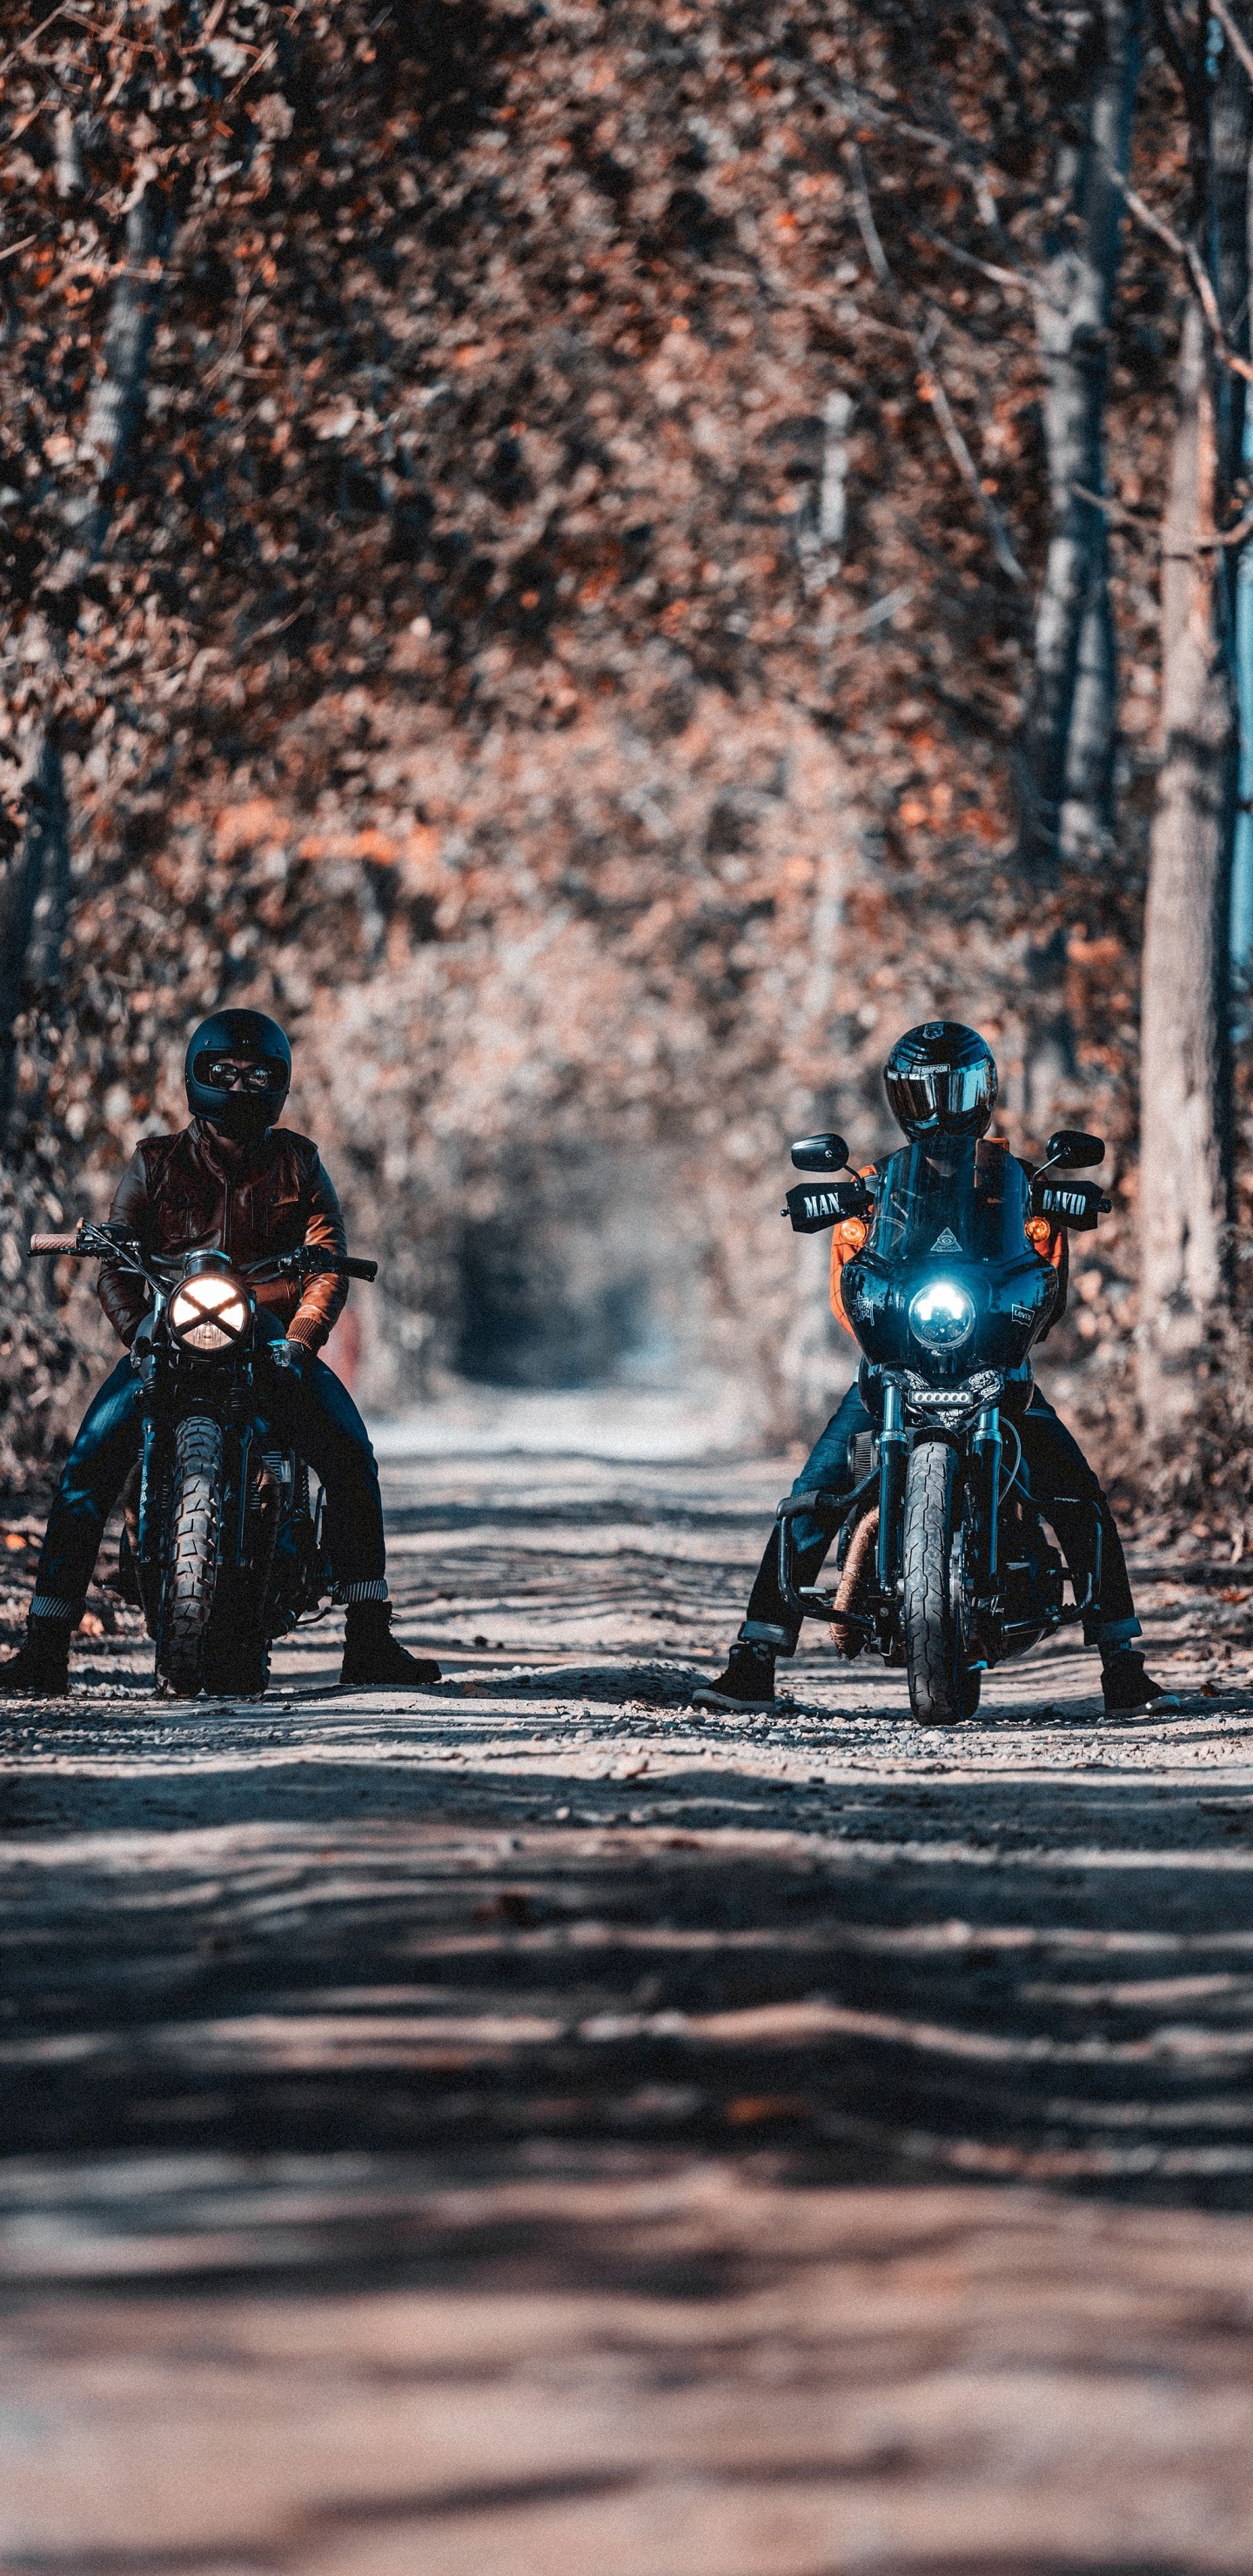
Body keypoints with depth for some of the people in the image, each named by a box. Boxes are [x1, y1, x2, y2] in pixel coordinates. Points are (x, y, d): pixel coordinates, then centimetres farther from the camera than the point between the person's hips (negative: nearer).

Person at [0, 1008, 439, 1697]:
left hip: (272, 1335, 0)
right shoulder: (157, 1163, 11)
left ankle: (367, 1641, -23)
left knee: (349, 1454, -25)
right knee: (90, 1463, -22)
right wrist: (139, 1332, -17)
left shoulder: (296, 1162, 12)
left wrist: (299, 1339, -17)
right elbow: (115, 1262, 4)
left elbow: (330, 1261, 2)